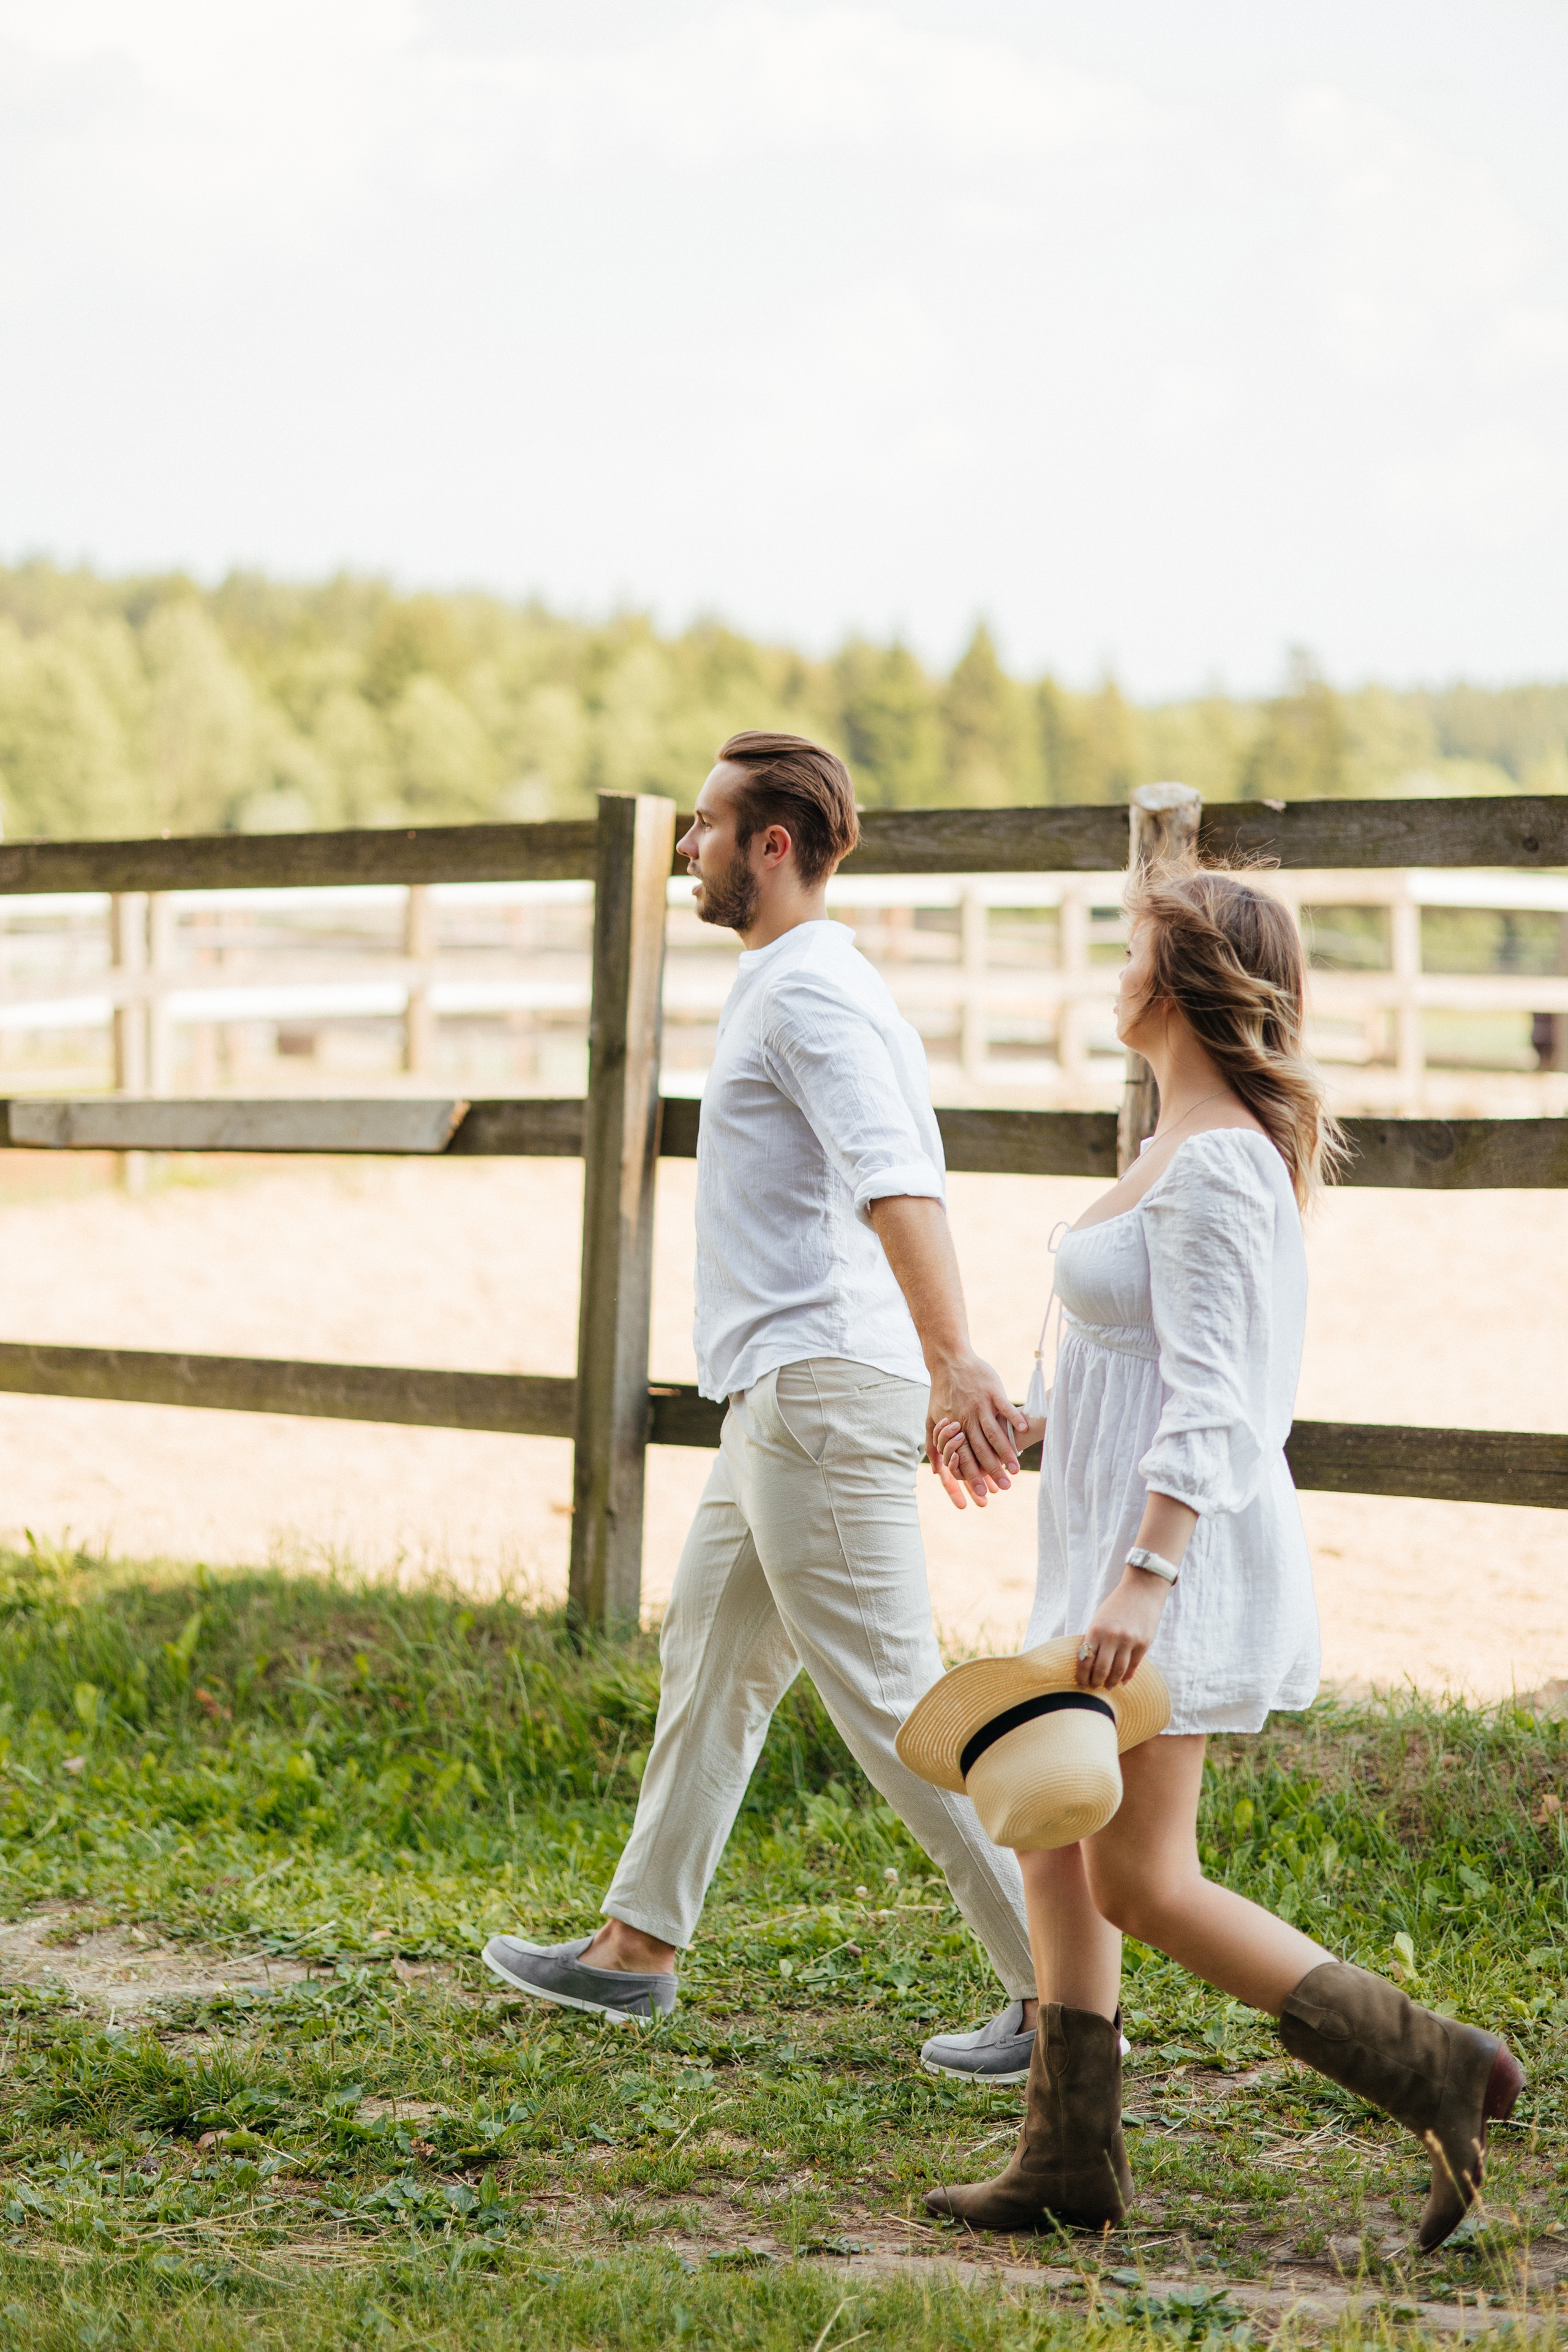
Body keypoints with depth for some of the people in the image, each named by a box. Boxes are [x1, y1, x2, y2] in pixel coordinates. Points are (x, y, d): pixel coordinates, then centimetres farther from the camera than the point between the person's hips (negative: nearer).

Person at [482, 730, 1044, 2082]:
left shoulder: (806, 993, -15)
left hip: (820, 1389, -11)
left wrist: (951, 1358, -42)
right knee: (709, 1656, 19)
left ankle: (1058, 1991, -4)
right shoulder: (821, 987, 18)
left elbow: (895, 1179, -30)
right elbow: (902, 1176, 24)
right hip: (786, 1396, 11)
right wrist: (942, 1366, 27)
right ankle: (639, 1944, 31)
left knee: (895, 1700, -8)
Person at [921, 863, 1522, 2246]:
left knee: (1142, 1882, -7)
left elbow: (1209, 1401, -23)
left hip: (1180, 1555, -10)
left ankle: (1432, 2070, -3)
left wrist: (1144, 1576, -28)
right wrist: (1026, 1419, 29)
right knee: (1056, 1838, 11)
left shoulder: (1213, 1169, -17)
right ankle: (1070, 2163, 15)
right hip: (1129, 1544, 10)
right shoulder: (1218, 1149, 14)